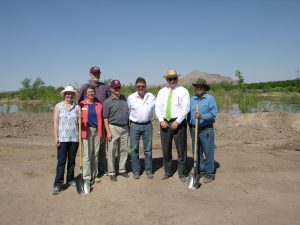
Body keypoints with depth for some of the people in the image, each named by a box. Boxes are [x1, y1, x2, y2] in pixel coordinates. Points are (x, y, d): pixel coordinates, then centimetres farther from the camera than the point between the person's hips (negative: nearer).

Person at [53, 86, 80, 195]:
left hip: (74, 138, 2)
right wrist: (56, 137, -7)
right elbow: (56, 122, 0)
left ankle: (70, 180, 25)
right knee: (61, 161, -3)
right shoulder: (58, 106, 4)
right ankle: (58, 184, 3)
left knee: (72, 160, 11)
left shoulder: (77, 107, 8)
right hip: (62, 138, -2)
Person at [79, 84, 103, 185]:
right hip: (87, 131, -3)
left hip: (97, 131, 4)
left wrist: (101, 133, 9)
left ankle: (94, 175, 22)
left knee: (95, 154, 10)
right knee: (87, 155, -2)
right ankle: (87, 177, 7)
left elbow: (101, 120, 11)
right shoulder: (81, 104, -1)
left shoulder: (99, 105, 9)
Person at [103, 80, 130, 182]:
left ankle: (122, 169, 25)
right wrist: (108, 132, -13)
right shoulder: (108, 101, -4)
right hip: (113, 128, -5)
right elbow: (105, 118, -6)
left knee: (123, 150, 11)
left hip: (125, 127, 5)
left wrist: (128, 126, 11)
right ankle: (111, 172, 11)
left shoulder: (124, 98, 11)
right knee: (112, 151, 0)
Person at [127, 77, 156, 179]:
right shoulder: (130, 98, -2)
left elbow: (154, 110, 10)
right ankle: (136, 171, 16)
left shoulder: (151, 97, 0)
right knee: (134, 149, 4)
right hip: (134, 125, -1)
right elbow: (128, 111, 10)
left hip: (147, 125, 1)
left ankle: (149, 170, 19)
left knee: (148, 149, 7)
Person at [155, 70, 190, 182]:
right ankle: (167, 171, 24)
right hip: (164, 122, 4)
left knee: (181, 149, 3)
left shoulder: (183, 91, -1)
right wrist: (161, 120, -7)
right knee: (166, 149, 10)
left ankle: (182, 173, 16)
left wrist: (177, 122, -16)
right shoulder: (162, 91, 11)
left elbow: (185, 108, -9)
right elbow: (157, 107, 6)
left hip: (178, 122, -3)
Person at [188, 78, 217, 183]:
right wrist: (190, 125, 8)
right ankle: (200, 171, 24)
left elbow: (213, 113, -11)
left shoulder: (210, 98, -3)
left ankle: (210, 174, 8)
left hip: (206, 129, -5)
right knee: (197, 152, 11)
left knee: (208, 152, -2)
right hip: (194, 128, 5)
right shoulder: (192, 99, 10)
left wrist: (202, 116, -21)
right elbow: (188, 113, 14)